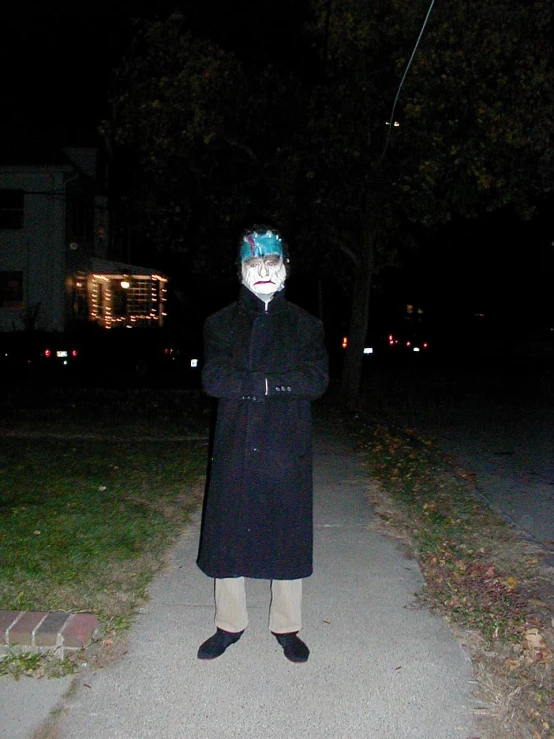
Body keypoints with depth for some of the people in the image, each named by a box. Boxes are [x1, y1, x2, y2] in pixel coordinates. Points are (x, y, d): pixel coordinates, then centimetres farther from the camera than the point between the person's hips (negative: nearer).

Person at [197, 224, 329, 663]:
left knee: (289, 536, 9)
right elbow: (213, 379, -9)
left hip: (287, 450, 0)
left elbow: (318, 380, -9)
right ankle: (229, 625, 29)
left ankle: (287, 628, 28)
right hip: (235, 450, 1)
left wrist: (251, 382, -16)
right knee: (228, 535, 9)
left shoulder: (305, 325, 6)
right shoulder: (222, 323, 6)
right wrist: (277, 383, -17)